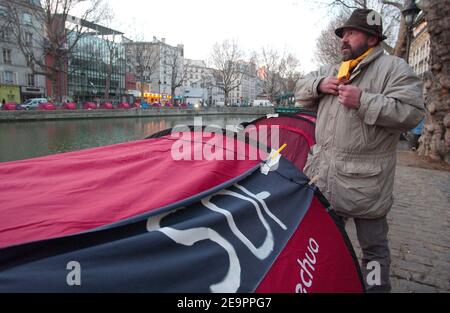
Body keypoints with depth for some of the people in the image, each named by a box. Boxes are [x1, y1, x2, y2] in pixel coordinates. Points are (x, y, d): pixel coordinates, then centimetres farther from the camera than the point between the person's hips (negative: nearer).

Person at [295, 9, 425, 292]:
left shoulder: (393, 67, -5)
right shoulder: (332, 71, 16)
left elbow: (412, 112, -16)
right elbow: (301, 90, 19)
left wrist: (363, 101, -23)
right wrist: (319, 85, -2)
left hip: (364, 180, -6)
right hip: (323, 174, 7)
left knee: (373, 244, 8)